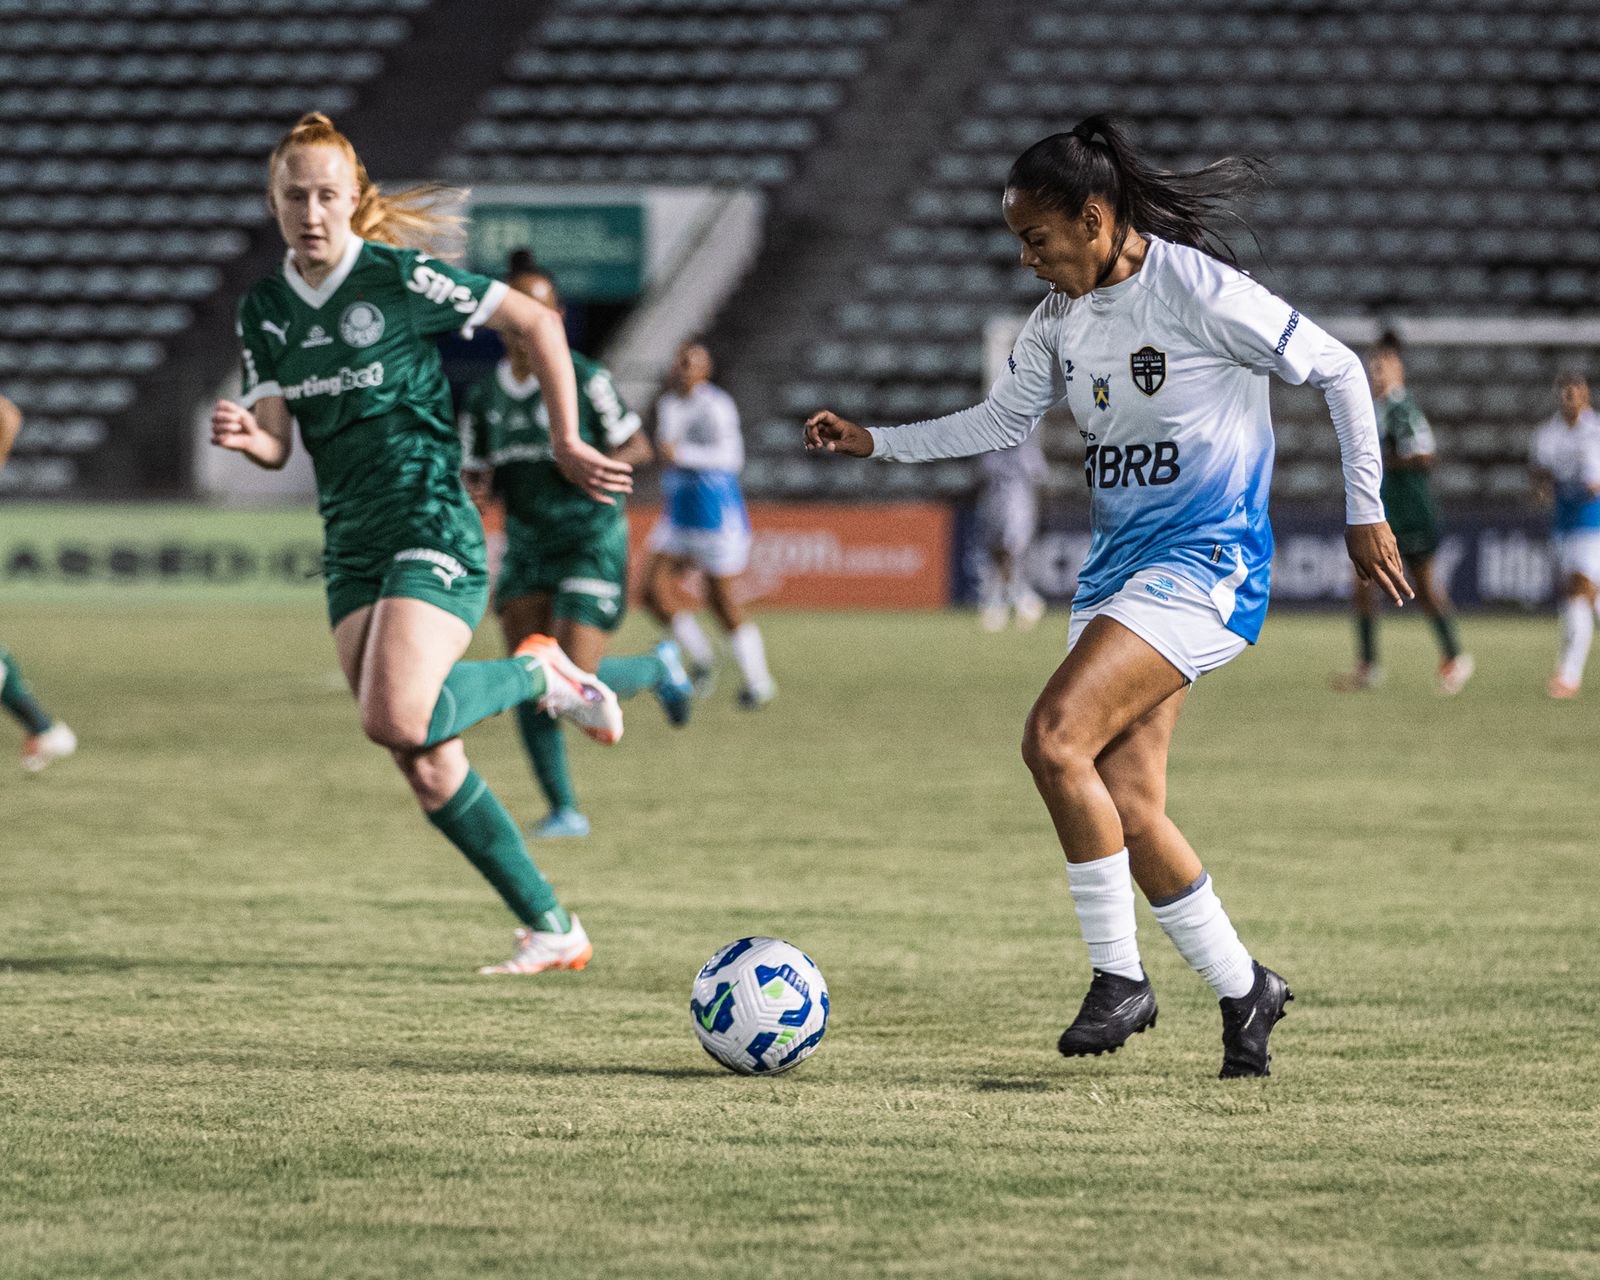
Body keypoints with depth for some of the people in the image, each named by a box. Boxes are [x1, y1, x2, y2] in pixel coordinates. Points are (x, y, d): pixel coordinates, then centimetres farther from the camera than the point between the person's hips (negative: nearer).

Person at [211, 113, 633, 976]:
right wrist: (246, 436, -20)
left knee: (396, 721, -25)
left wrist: (565, 443, -2)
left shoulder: (401, 277, -10)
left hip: (432, 527, -6)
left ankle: (537, 674, 5)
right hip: (350, 546, 6)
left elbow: (537, 324, -4)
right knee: (424, 764, -1)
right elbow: (277, 439, 3)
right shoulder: (264, 310, 7)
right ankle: (550, 928, 9)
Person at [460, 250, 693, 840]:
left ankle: (657, 666, 19)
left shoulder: (587, 379, -11)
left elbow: (638, 447, -3)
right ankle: (564, 810, 3)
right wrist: (472, 487, -13)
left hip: (592, 542, -5)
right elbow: (476, 476, 11)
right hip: (526, 546, 5)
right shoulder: (483, 399, 3)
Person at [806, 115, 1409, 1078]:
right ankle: (1243, 990, 18)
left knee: (1056, 739, -23)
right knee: (1128, 812, 0)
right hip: (1120, 567, 8)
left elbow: (1339, 372, -8)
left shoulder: (1198, 291, -15)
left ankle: (1120, 976, -11)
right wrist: (874, 442, 13)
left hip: (1205, 565, -8)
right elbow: (1002, 420, 22)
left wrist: (1365, 513, -5)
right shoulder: (1064, 316, 8)